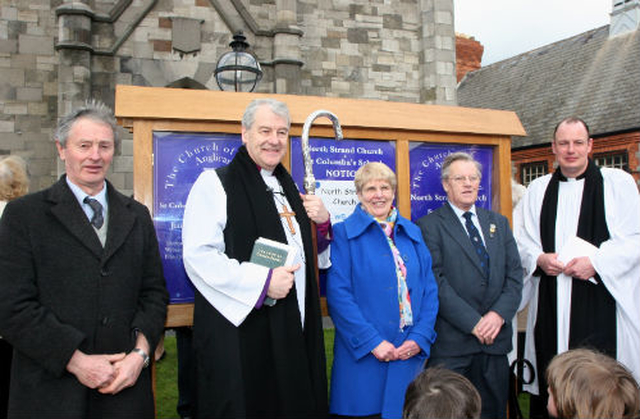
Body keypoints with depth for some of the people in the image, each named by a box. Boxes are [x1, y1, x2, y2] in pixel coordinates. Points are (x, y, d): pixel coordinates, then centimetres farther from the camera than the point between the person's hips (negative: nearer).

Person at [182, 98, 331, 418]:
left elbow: (306, 251, 25)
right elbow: (197, 256, -17)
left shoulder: (288, 188, 16)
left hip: (292, 330, 7)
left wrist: (322, 222, 4)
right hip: (238, 333, -6)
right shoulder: (216, 183, -6)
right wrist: (263, 281, -19)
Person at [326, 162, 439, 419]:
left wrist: (420, 338, -5)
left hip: (411, 354, 4)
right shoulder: (344, 234, -2)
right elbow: (338, 294, -10)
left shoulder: (412, 233, 12)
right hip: (363, 359, -4)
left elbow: (429, 289, 8)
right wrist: (372, 341, -16)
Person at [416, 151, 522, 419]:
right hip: (451, 344, -5)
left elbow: (514, 274, 8)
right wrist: (473, 322, -15)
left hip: (495, 338, 5)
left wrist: (499, 314, -8)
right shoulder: (430, 225, -3)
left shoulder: (498, 223, 15)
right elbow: (437, 282, -11)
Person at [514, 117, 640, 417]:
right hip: (551, 309, 3)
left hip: (600, 304, -2)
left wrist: (596, 262, -14)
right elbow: (521, 241, 13)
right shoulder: (537, 190, 13)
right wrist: (539, 259, -6)